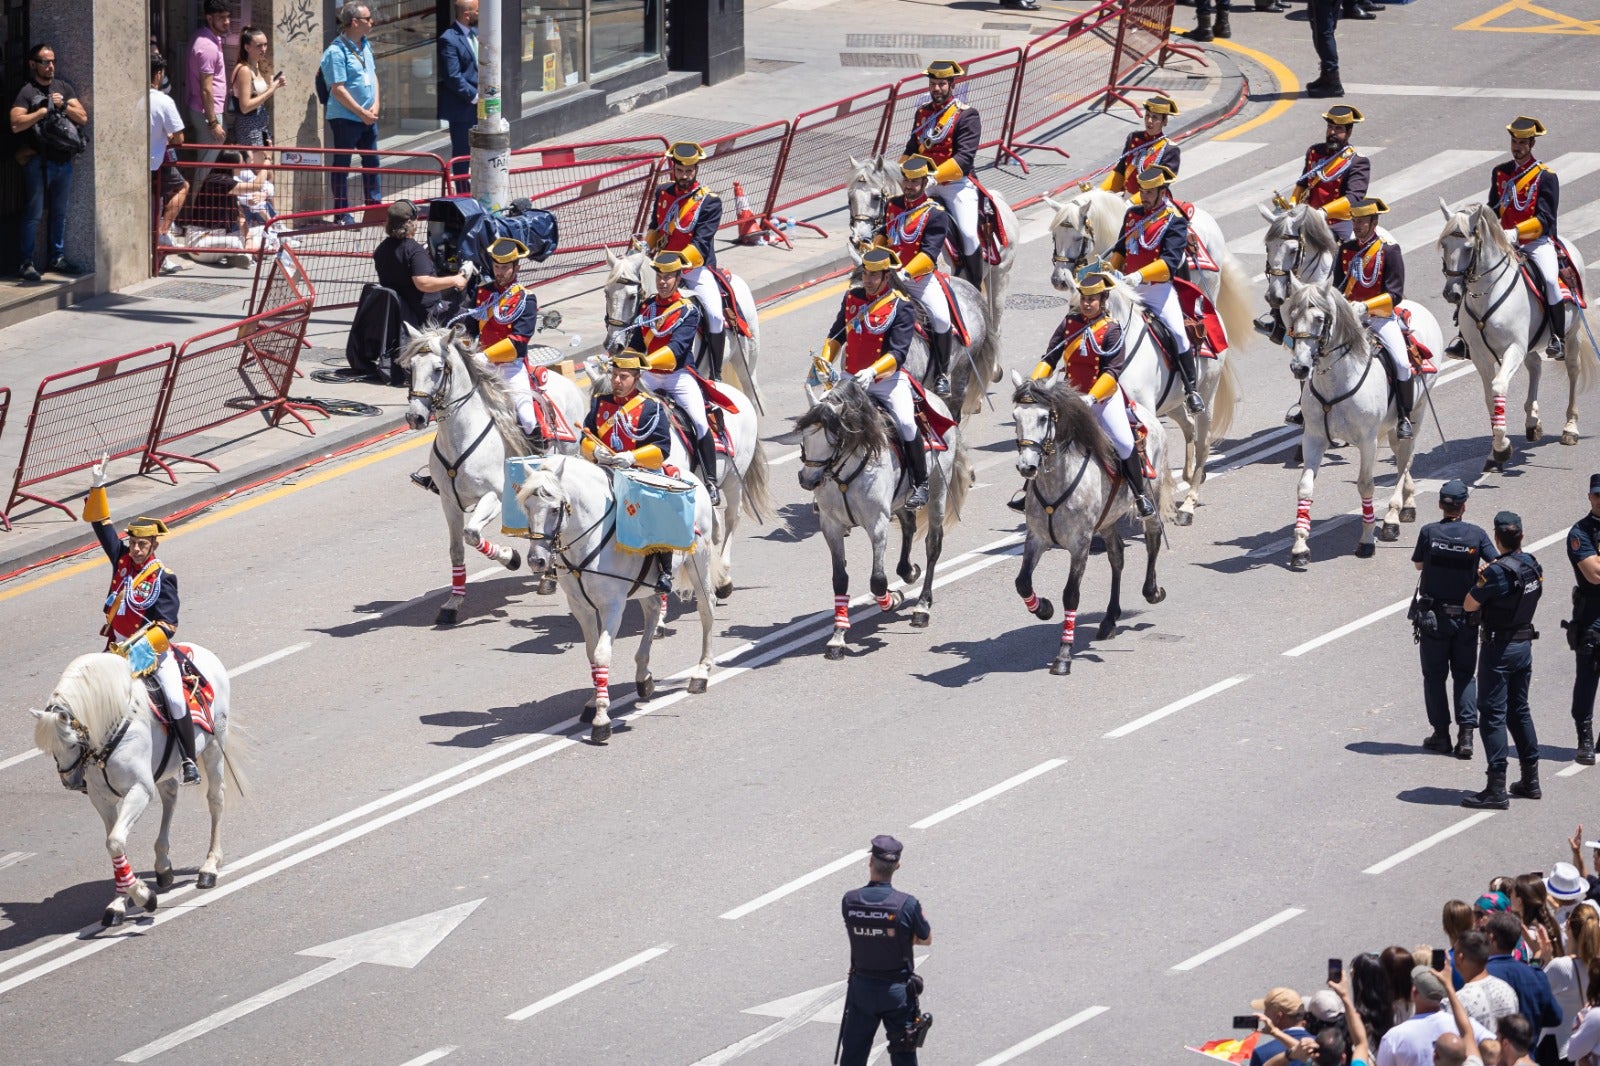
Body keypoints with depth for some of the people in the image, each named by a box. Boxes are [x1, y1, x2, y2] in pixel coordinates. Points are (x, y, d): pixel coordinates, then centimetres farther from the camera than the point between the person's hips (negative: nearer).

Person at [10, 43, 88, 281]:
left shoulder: (63, 89, 14)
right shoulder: (26, 92, -3)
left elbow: (83, 118, 8)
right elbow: (16, 124, -16)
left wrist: (64, 106, -7)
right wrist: (44, 111, -14)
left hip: (63, 160, 6)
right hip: (38, 161, -6)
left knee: (59, 213, 12)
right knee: (34, 214, -6)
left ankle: (57, 258, 21)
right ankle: (26, 263, -3)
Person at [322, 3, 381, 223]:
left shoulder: (366, 45, 8)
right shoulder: (337, 51, -17)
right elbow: (338, 89, -19)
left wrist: (375, 105, 0)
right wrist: (362, 112, -16)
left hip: (367, 117, 8)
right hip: (344, 117, -8)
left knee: (371, 162, 15)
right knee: (342, 164, 1)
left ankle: (375, 205, 25)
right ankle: (342, 213, 6)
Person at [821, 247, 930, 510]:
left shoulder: (900, 306, -11)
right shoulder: (852, 297, 5)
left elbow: (898, 353, -18)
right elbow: (837, 335, 18)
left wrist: (872, 372, -32)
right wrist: (825, 361, 2)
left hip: (887, 378, -5)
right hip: (851, 378, 5)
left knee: (906, 423, -21)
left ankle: (920, 485, -6)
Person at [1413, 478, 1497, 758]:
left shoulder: (1429, 532, -10)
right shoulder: (1476, 534, -8)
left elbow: (1418, 564, 4)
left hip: (1433, 616, -1)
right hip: (1466, 617, 1)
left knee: (1434, 674, 11)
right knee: (1465, 675, 10)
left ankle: (1441, 734, 12)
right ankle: (1466, 733, -2)